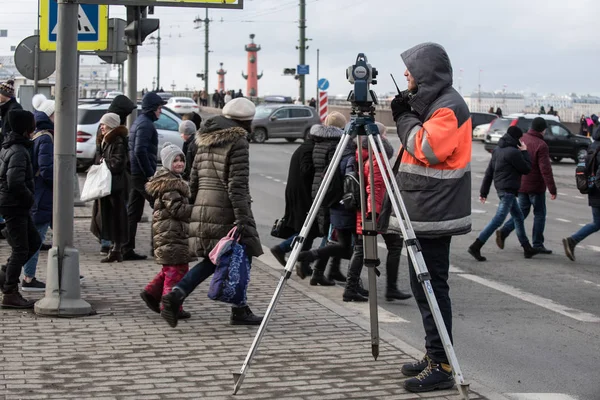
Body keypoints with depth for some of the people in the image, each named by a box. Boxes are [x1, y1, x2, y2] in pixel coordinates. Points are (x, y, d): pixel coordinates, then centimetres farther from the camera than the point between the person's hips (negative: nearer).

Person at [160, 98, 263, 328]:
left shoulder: (206, 141, 14)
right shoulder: (237, 142, -10)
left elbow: (193, 181, 16)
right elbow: (237, 185, -18)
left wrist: (197, 205, 22)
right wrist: (242, 218, -20)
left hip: (202, 208, 8)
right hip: (226, 210, -8)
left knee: (213, 259, 14)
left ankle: (176, 295, -4)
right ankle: (240, 311, 14)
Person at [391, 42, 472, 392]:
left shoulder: (449, 106, -13)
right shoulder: (430, 103, 17)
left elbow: (426, 149, -24)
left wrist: (405, 117, -13)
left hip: (434, 215, -10)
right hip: (425, 212, 10)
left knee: (432, 288, -9)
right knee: (424, 286, 14)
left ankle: (441, 366, -5)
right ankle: (434, 356, 23)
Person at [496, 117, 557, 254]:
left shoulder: (521, 139, 4)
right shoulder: (541, 145, -17)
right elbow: (545, 169, -21)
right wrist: (552, 189, -19)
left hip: (520, 184, 6)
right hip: (535, 186, -6)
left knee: (522, 211, 16)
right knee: (539, 214, 6)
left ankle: (504, 231, -3)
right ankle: (537, 244, 9)